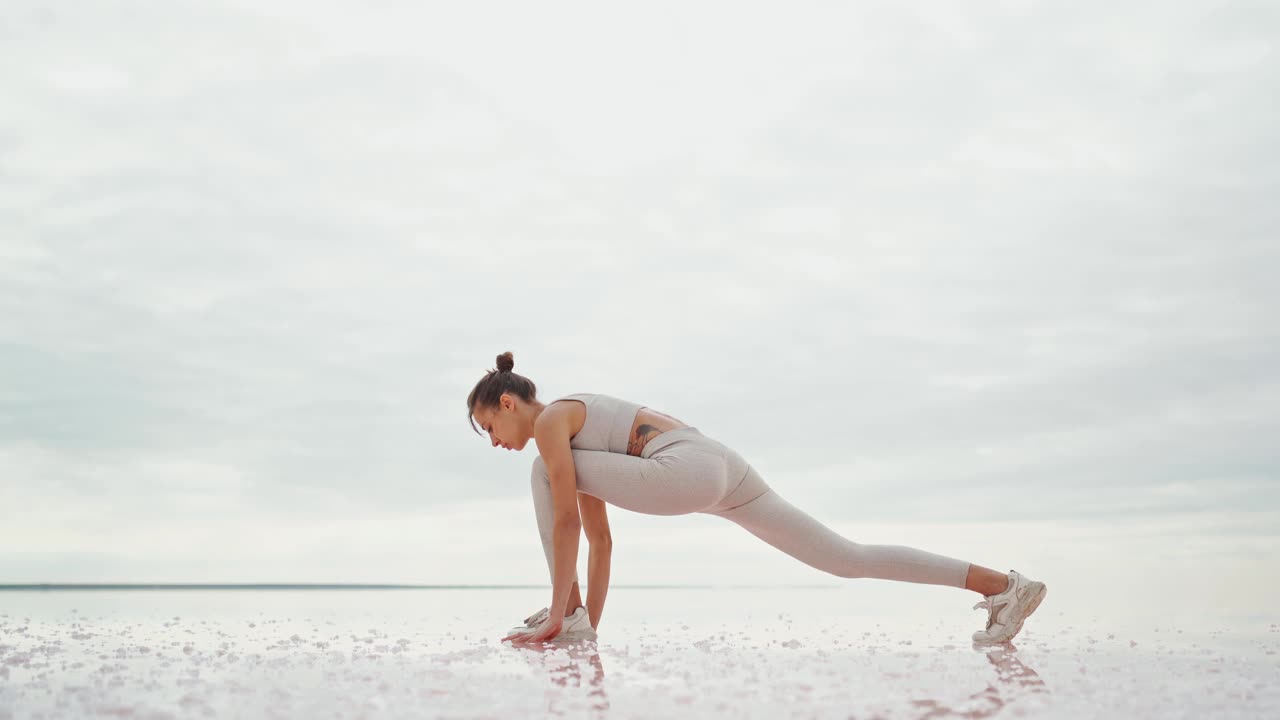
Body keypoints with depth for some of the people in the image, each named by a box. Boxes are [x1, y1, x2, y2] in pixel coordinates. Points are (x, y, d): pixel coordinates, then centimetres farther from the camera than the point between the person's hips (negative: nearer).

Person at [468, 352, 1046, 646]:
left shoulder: (550, 420, 3)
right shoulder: (575, 436, 30)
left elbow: (566, 522, -5)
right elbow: (599, 538, 30)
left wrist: (557, 614, -2)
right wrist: (589, 621, 29)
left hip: (690, 470, -10)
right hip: (727, 466, 10)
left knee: (544, 473, 1)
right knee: (848, 558, 8)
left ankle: (565, 614, 2)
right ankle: (1002, 584, 9)